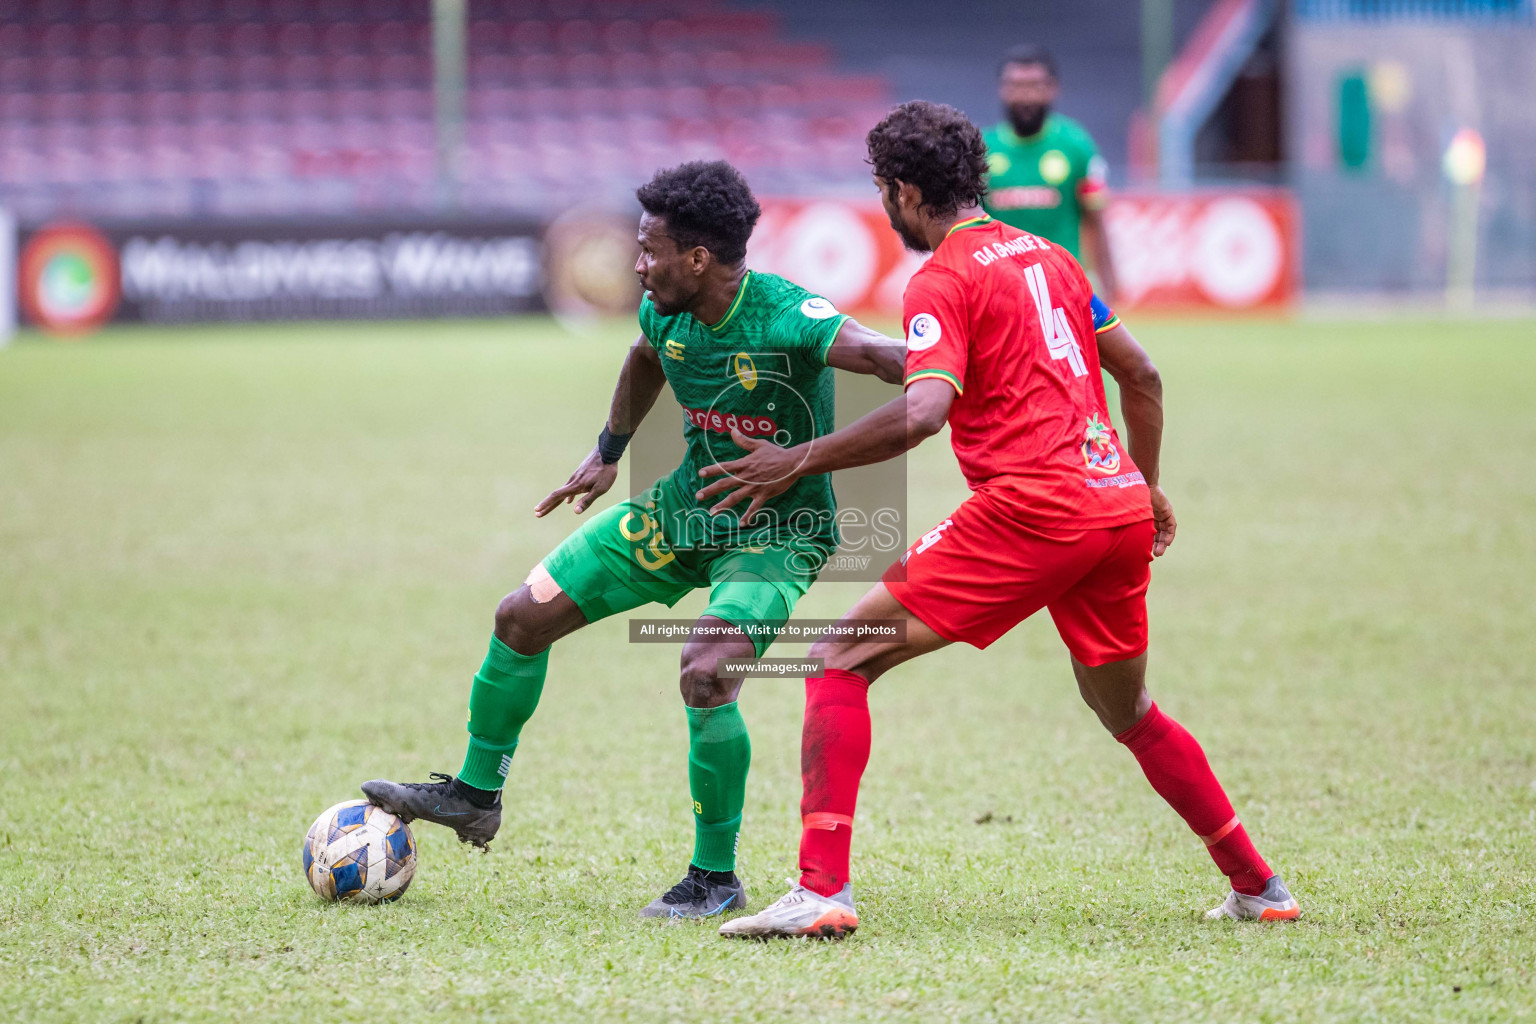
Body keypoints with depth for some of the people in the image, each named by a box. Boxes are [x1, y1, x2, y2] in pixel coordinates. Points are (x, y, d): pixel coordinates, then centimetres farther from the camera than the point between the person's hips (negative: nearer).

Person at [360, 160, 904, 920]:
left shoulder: (785, 320, -29)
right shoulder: (665, 313, -6)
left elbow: (893, 359, -40)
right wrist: (609, 450, 22)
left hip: (779, 534, -8)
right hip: (687, 508, 8)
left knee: (705, 674, -30)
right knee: (524, 614, 6)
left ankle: (716, 879, -10)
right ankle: (475, 795, 28)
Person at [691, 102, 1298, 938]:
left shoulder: (943, 281, -3)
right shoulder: (1047, 257, 20)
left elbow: (922, 413, -19)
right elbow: (1140, 374, 25)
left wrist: (796, 462, -14)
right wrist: (1146, 487, 36)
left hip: (1031, 508, -8)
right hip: (1120, 505, 8)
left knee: (840, 661, -4)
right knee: (1126, 711, 29)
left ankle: (822, 887, -16)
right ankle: (1258, 886, 32)